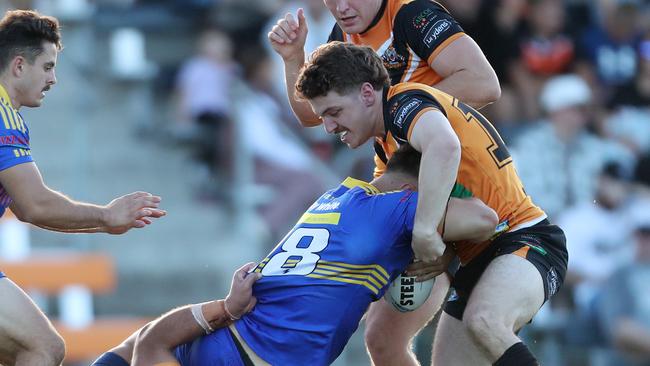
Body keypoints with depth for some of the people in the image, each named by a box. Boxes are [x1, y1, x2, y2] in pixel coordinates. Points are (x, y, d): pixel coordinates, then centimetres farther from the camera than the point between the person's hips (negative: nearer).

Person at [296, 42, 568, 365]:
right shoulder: (387, 144, 17)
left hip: (523, 239, -10)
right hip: (475, 260, 10)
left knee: (482, 321, -38)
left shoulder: (403, 101, -15)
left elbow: (445, 146, -37)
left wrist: (423, 230, -37)